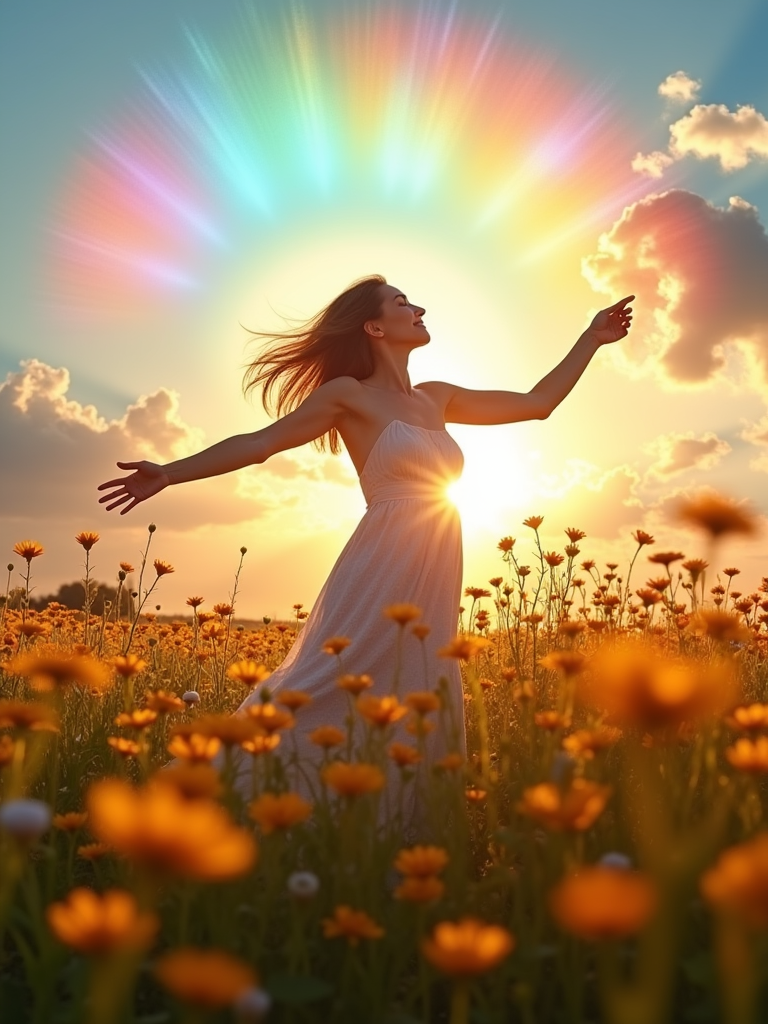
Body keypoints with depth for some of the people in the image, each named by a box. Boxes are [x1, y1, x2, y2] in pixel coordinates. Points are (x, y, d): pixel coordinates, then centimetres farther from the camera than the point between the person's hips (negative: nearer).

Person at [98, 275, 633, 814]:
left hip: (431, 588, 6)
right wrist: (170, 473, -4)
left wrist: (591, 339, 24)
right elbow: (259, 442, 1)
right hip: (380, 580, -6)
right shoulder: (350, 394, 2)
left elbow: (538, 403, 24)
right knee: (323, 701, -10)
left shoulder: (436, 398, 19)